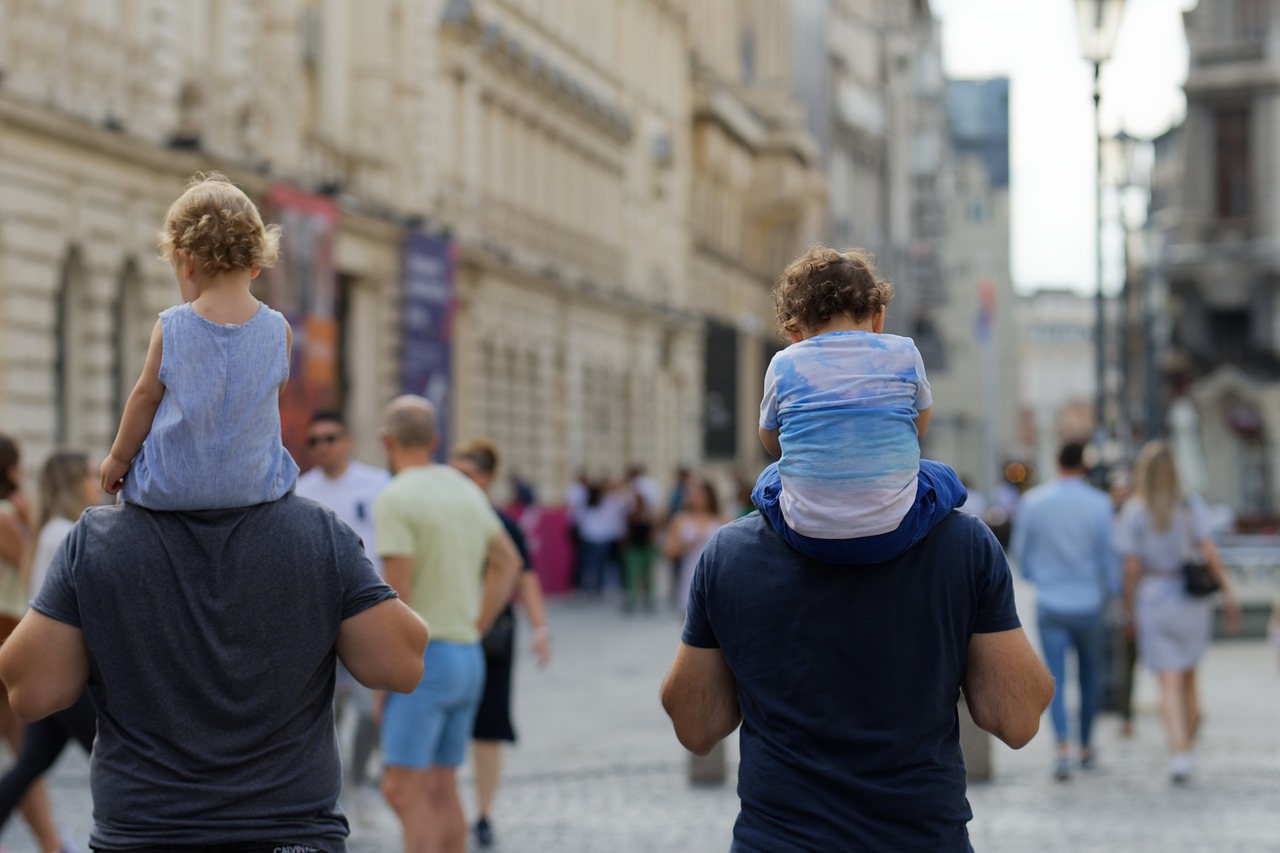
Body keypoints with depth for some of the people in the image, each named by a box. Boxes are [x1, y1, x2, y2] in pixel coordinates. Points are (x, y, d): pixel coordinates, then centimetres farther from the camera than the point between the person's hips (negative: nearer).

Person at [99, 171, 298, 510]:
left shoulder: (170, 327, -11)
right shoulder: (279, 329, -6)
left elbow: (146, 396, -2)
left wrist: (118, 458, 11)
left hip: (170, 489, -1)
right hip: (255, 484, 1)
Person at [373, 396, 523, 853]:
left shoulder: (395, 499, -13)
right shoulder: (465, 490, 11)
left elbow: (397, 595, -18)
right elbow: (508, 562, 21)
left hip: (420, 660, -8)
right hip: (467, 657, 8)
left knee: (402, 790, -10)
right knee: (440, 789, 12)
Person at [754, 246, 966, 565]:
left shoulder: (783, 365, 2)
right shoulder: (903, 353, 2)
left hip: (805, 535, 1)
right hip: (891, 532, -1)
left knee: (768, 479, 34)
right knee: (943, 478, 29)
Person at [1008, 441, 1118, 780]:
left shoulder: (1032, 501, -4)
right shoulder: (1098, 503, -8)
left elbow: (1019, 552, 4)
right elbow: (1109, 555, -4)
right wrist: (1112, 591, 11)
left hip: (1050, 603, 0)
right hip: (1090, 602, 0)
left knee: (1055, 678, 0)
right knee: (1091, 674, 16)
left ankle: (1064, 748, -15)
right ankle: (1086, 745, 25)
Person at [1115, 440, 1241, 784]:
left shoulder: (1132, 513, -8)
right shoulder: (1192, 505, -2)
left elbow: (1132, 568, -10)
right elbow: (1209, 553, -10)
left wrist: (1129, 607, 2)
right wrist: (1228, 593, -6)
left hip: (1154, 601, -3)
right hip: (1193, 598, 3)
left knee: (1170, 684, -4)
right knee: (1188, 677, 19)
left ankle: (1180, 752, -18)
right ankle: (1188, 744, 24)